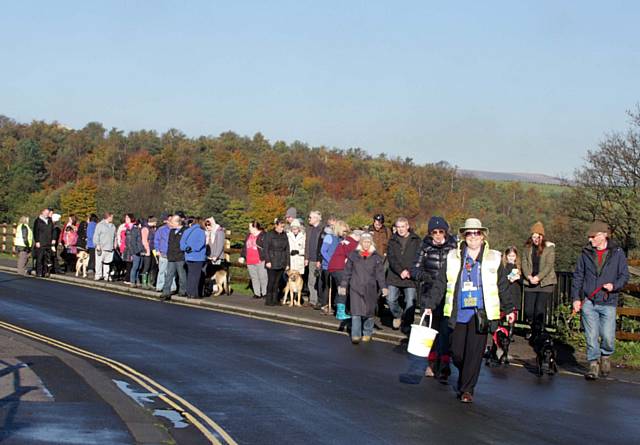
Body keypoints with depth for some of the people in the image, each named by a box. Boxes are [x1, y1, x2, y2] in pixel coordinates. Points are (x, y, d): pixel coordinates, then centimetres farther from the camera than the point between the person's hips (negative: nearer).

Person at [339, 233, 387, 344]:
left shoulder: (376, 257, 5)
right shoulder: (353, 255, 6)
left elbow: (380, 273, 4)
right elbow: (347, 271, 8)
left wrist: (383, 287, -5)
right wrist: (343, 285, 4)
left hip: (370, 289, 1)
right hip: (355, 288, -1)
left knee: (369, 312, 6)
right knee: (356, 312, -7)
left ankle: (367, 333, 21)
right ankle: (355, 335, -5)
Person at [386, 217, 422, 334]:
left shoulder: (416, 241, 3)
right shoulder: (392, 241, 8)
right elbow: (391, 258, -1)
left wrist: (410, 272, -15)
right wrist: (400, 271, -14)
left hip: (411, 277, -2)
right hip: (394, 276, 2)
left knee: (410, 302, -3)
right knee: (390, 299, -2)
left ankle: (406, 324, 11)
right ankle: (397, 315, 26)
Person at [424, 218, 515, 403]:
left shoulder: (493, 258, 6)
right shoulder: (453, 257, 7)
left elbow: (501, 287, 12)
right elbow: (440, 283, 9)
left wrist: (508, 309, 13)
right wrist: (430, 304, 5)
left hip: (480, 313, -1)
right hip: (458, 313, 1)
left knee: (474, 353, -5)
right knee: (457, 353, 3)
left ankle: (467, 389, 4)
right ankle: (464, 378, 31)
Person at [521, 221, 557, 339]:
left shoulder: (549, 247, -2)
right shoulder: (528, 248, 11)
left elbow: (549, 265, -8)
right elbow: (524, 263, 6)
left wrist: (538, 277, -17)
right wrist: (529, 277, -10)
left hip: (545, 282, -4)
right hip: (530, 283, 4)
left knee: (540, 309, -11)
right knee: (528, 309, 1)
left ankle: (538, 331, 3)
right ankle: (533, 328, 26)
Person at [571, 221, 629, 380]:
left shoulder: (617, 253, 2)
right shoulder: (586, 253, 7)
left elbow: (624, 275, 5)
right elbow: (578, 276, 9)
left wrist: (614, 286, -15)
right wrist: (576, 298, 1)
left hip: (608, 303, -1)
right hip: (588, 302, 1)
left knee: (608, 337, -4)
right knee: (591, 336, -2)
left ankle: (606, 356, 25)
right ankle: (594, 364, 9)